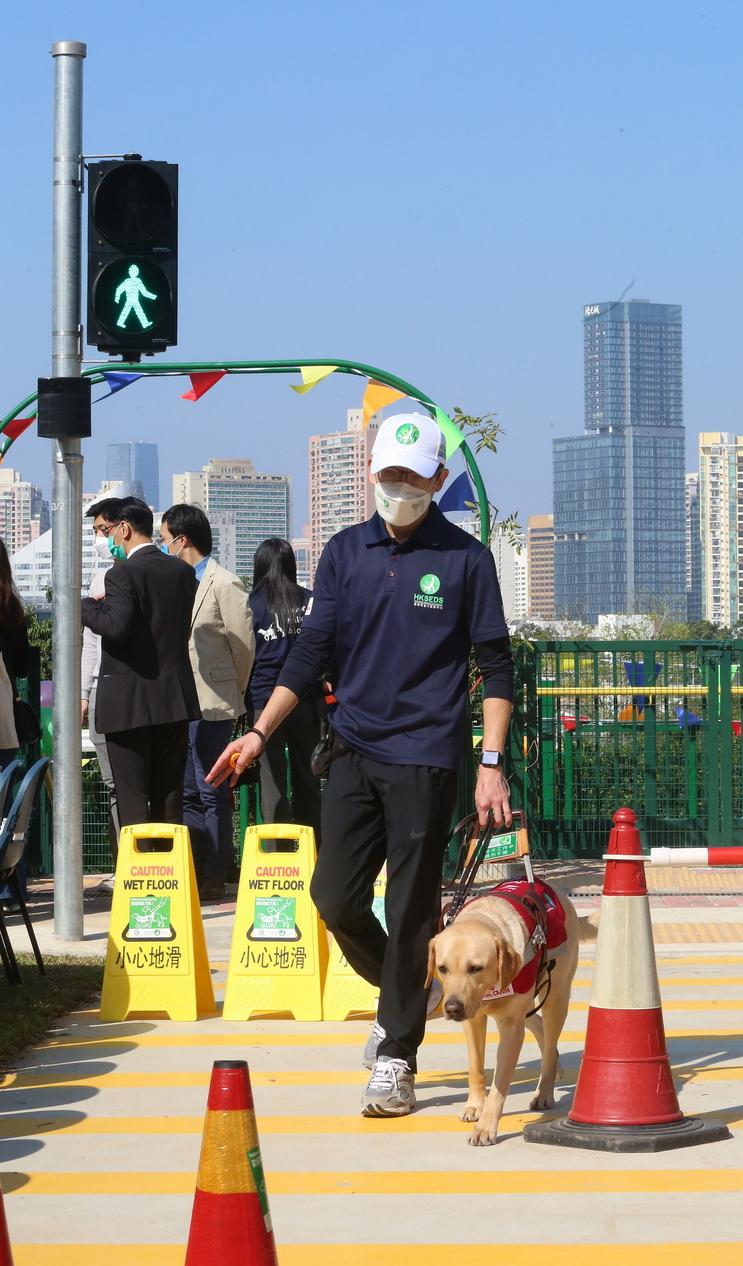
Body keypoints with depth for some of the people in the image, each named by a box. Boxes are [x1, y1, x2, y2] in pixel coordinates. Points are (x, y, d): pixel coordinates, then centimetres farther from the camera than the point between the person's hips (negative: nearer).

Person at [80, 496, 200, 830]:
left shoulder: (123, 575, -13)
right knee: (170, 800, 12)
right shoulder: (183, 572, 7)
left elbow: (116, 626, -26)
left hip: (129, 703, -6)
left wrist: (85, 606, -9)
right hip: (174, 700, 6)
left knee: (133, 804, -2)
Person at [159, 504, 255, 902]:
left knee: (212, 793, -2)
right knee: (187, 794, 10)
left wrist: (230, 692, 2)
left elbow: (243, 646, -7)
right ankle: (193, 873, 16)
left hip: (210, 705, -8)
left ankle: (214, 879, 3)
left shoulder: (224, 584, -9)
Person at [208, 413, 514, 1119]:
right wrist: (260, 733, 2)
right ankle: (398, 996, 29)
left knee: (410, 910, -2)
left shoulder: (465, 559, -2)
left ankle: (396, 1058, 8)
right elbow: (313, 650, 10)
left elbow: (495, 665, -1)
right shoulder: (346, 552, 8)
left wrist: (491, 764, -8)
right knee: (333, 895, 2)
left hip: (425, 759, -4)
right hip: (355, 750, 4)